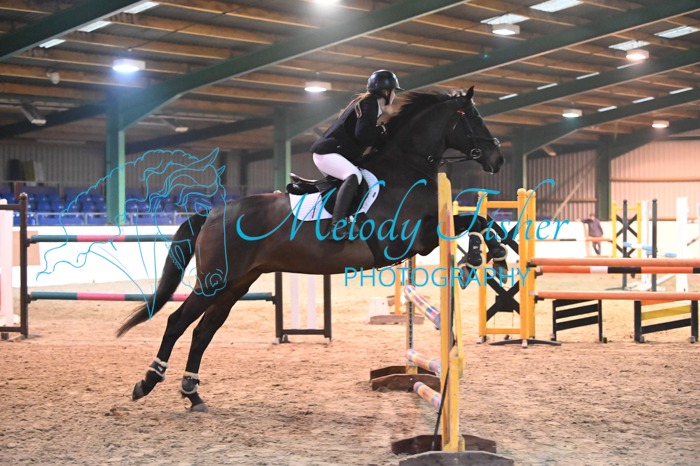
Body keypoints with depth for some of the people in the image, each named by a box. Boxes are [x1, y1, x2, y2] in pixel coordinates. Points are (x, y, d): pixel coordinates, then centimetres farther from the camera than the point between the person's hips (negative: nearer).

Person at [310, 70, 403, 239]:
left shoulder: (368, 103, 19)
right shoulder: (369, 103, -11)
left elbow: (367, 136, 23)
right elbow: (362, 133, -24)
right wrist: (383, 131, -10)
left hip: (332, 151, 11)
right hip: (327, 153, -11)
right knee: (354, 176, -32)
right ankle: (337, 226, -45)